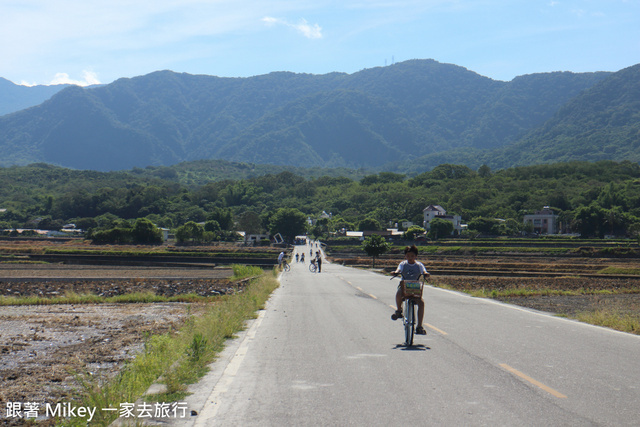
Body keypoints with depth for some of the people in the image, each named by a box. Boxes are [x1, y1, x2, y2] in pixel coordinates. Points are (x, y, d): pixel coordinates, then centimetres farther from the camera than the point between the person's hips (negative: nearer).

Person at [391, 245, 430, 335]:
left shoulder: (419, 265, 6)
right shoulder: (403, 264, 5)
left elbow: (424, 272, -10)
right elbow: (398, 270, -13)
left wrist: (426, 274, -33)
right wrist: (396, 272, -37)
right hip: (404, 287, -1)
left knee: (421, 302, -25)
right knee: (398, 294, -36)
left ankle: (419, 327, -17)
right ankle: (399, 310, -5)